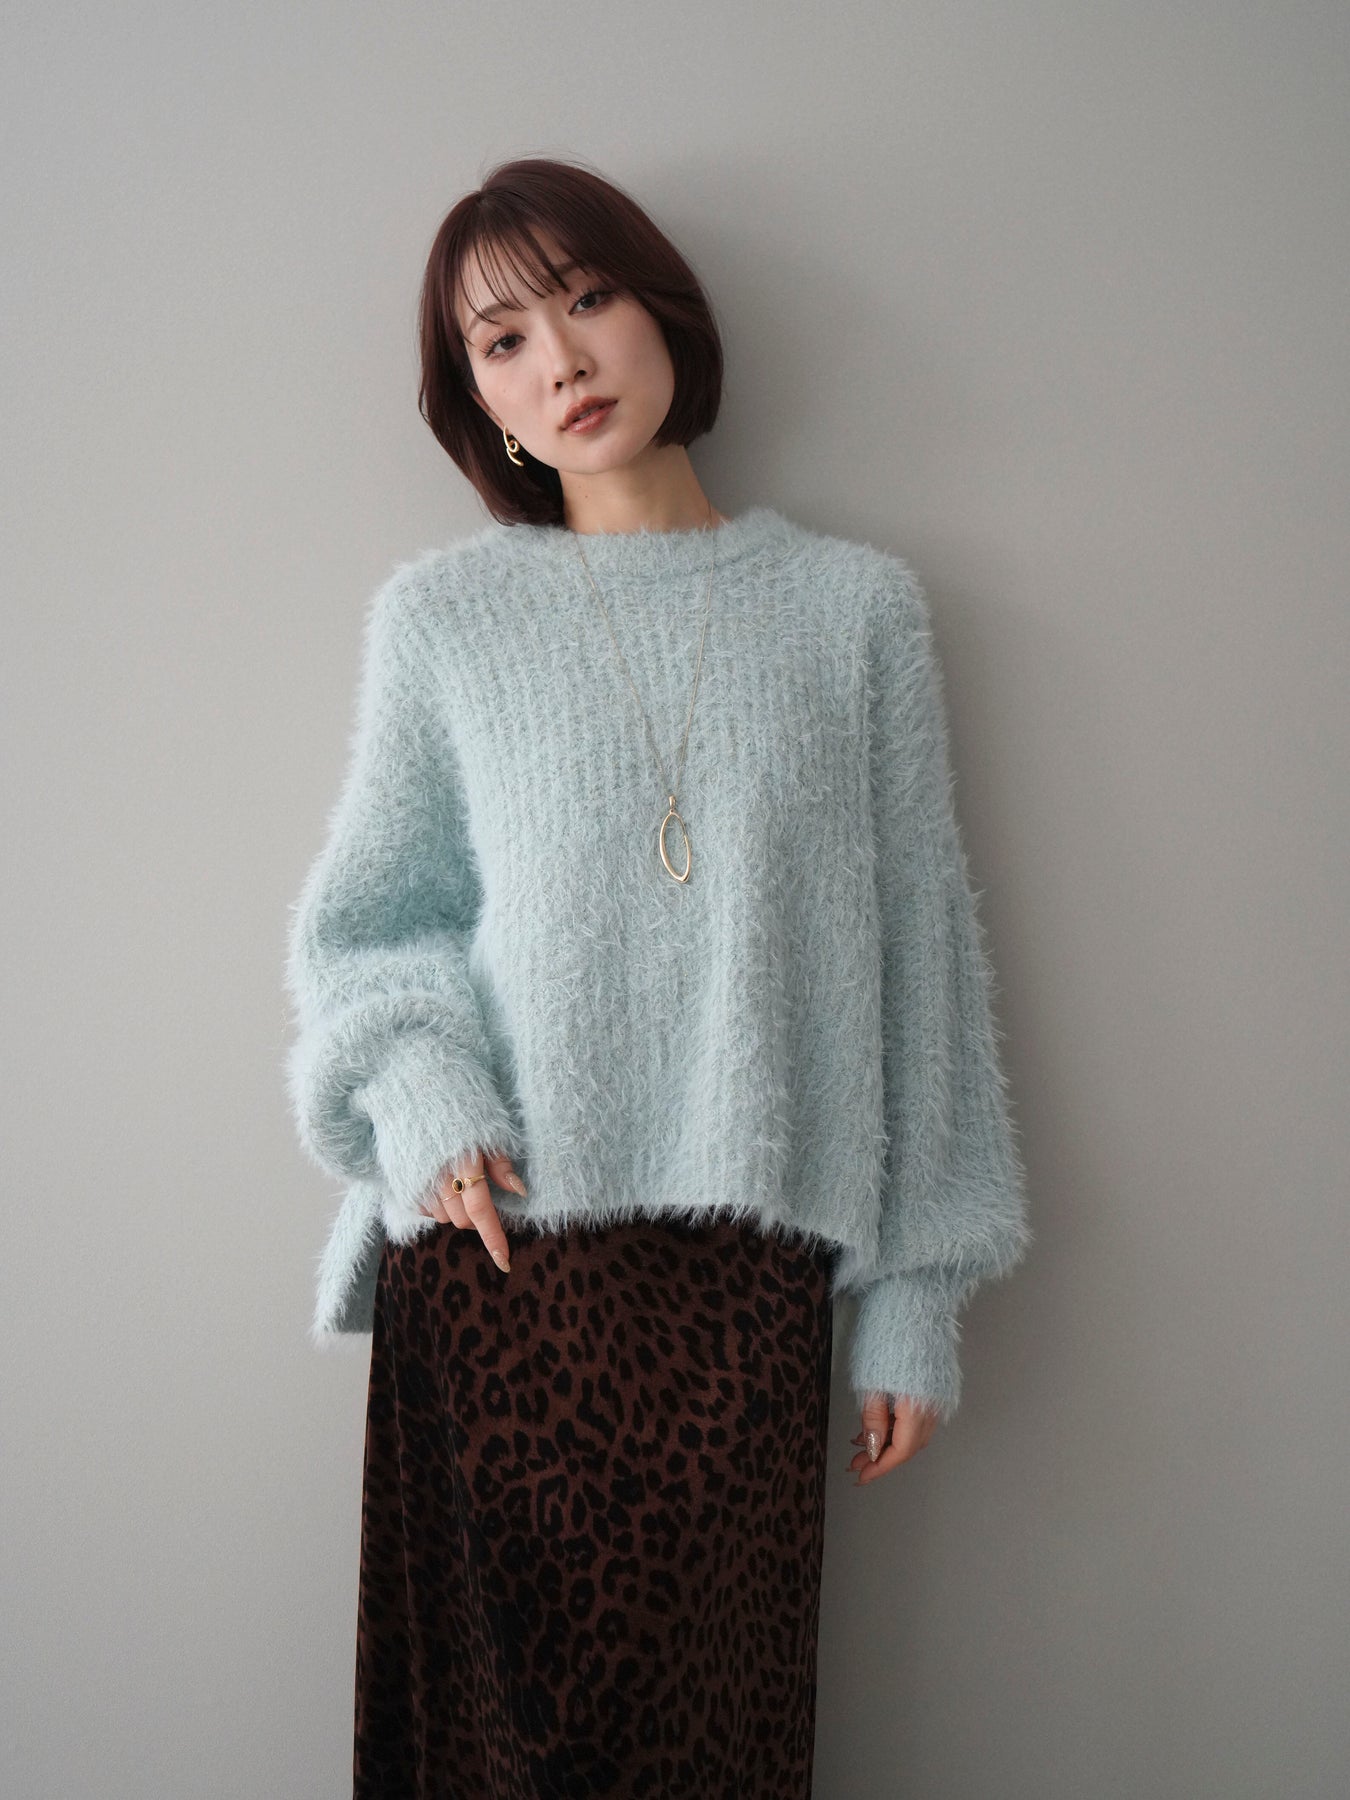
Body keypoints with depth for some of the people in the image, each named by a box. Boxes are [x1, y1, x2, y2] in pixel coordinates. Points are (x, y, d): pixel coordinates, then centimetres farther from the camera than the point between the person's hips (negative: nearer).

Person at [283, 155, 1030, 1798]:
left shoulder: (853, 607, 6)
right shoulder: (442, 615, 5)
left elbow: (919, 948, 6)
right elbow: (362, 919, 10)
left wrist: (918, 1296, 5)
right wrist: (418, 1087, -11)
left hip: (751, 1283, 1)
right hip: (496, 1253, 0)